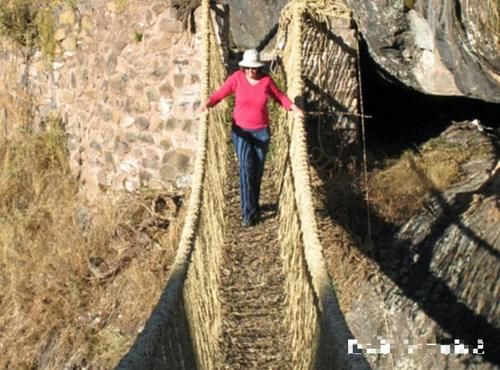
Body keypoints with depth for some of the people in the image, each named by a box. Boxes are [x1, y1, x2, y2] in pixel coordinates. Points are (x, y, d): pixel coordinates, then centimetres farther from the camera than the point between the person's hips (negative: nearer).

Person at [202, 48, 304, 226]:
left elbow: (279, 96, 6)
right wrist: (207, 104, -27)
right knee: (246, 168, -12)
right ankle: (248, 212, -9)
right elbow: (220, 93, -9)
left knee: (258, 170, 8)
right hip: (241, 130, -2)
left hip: (261, 131, 2)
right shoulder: (237, 78, -9)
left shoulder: (266, 80, -5)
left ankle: (252, 206, 28)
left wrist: (293, 107, -7)